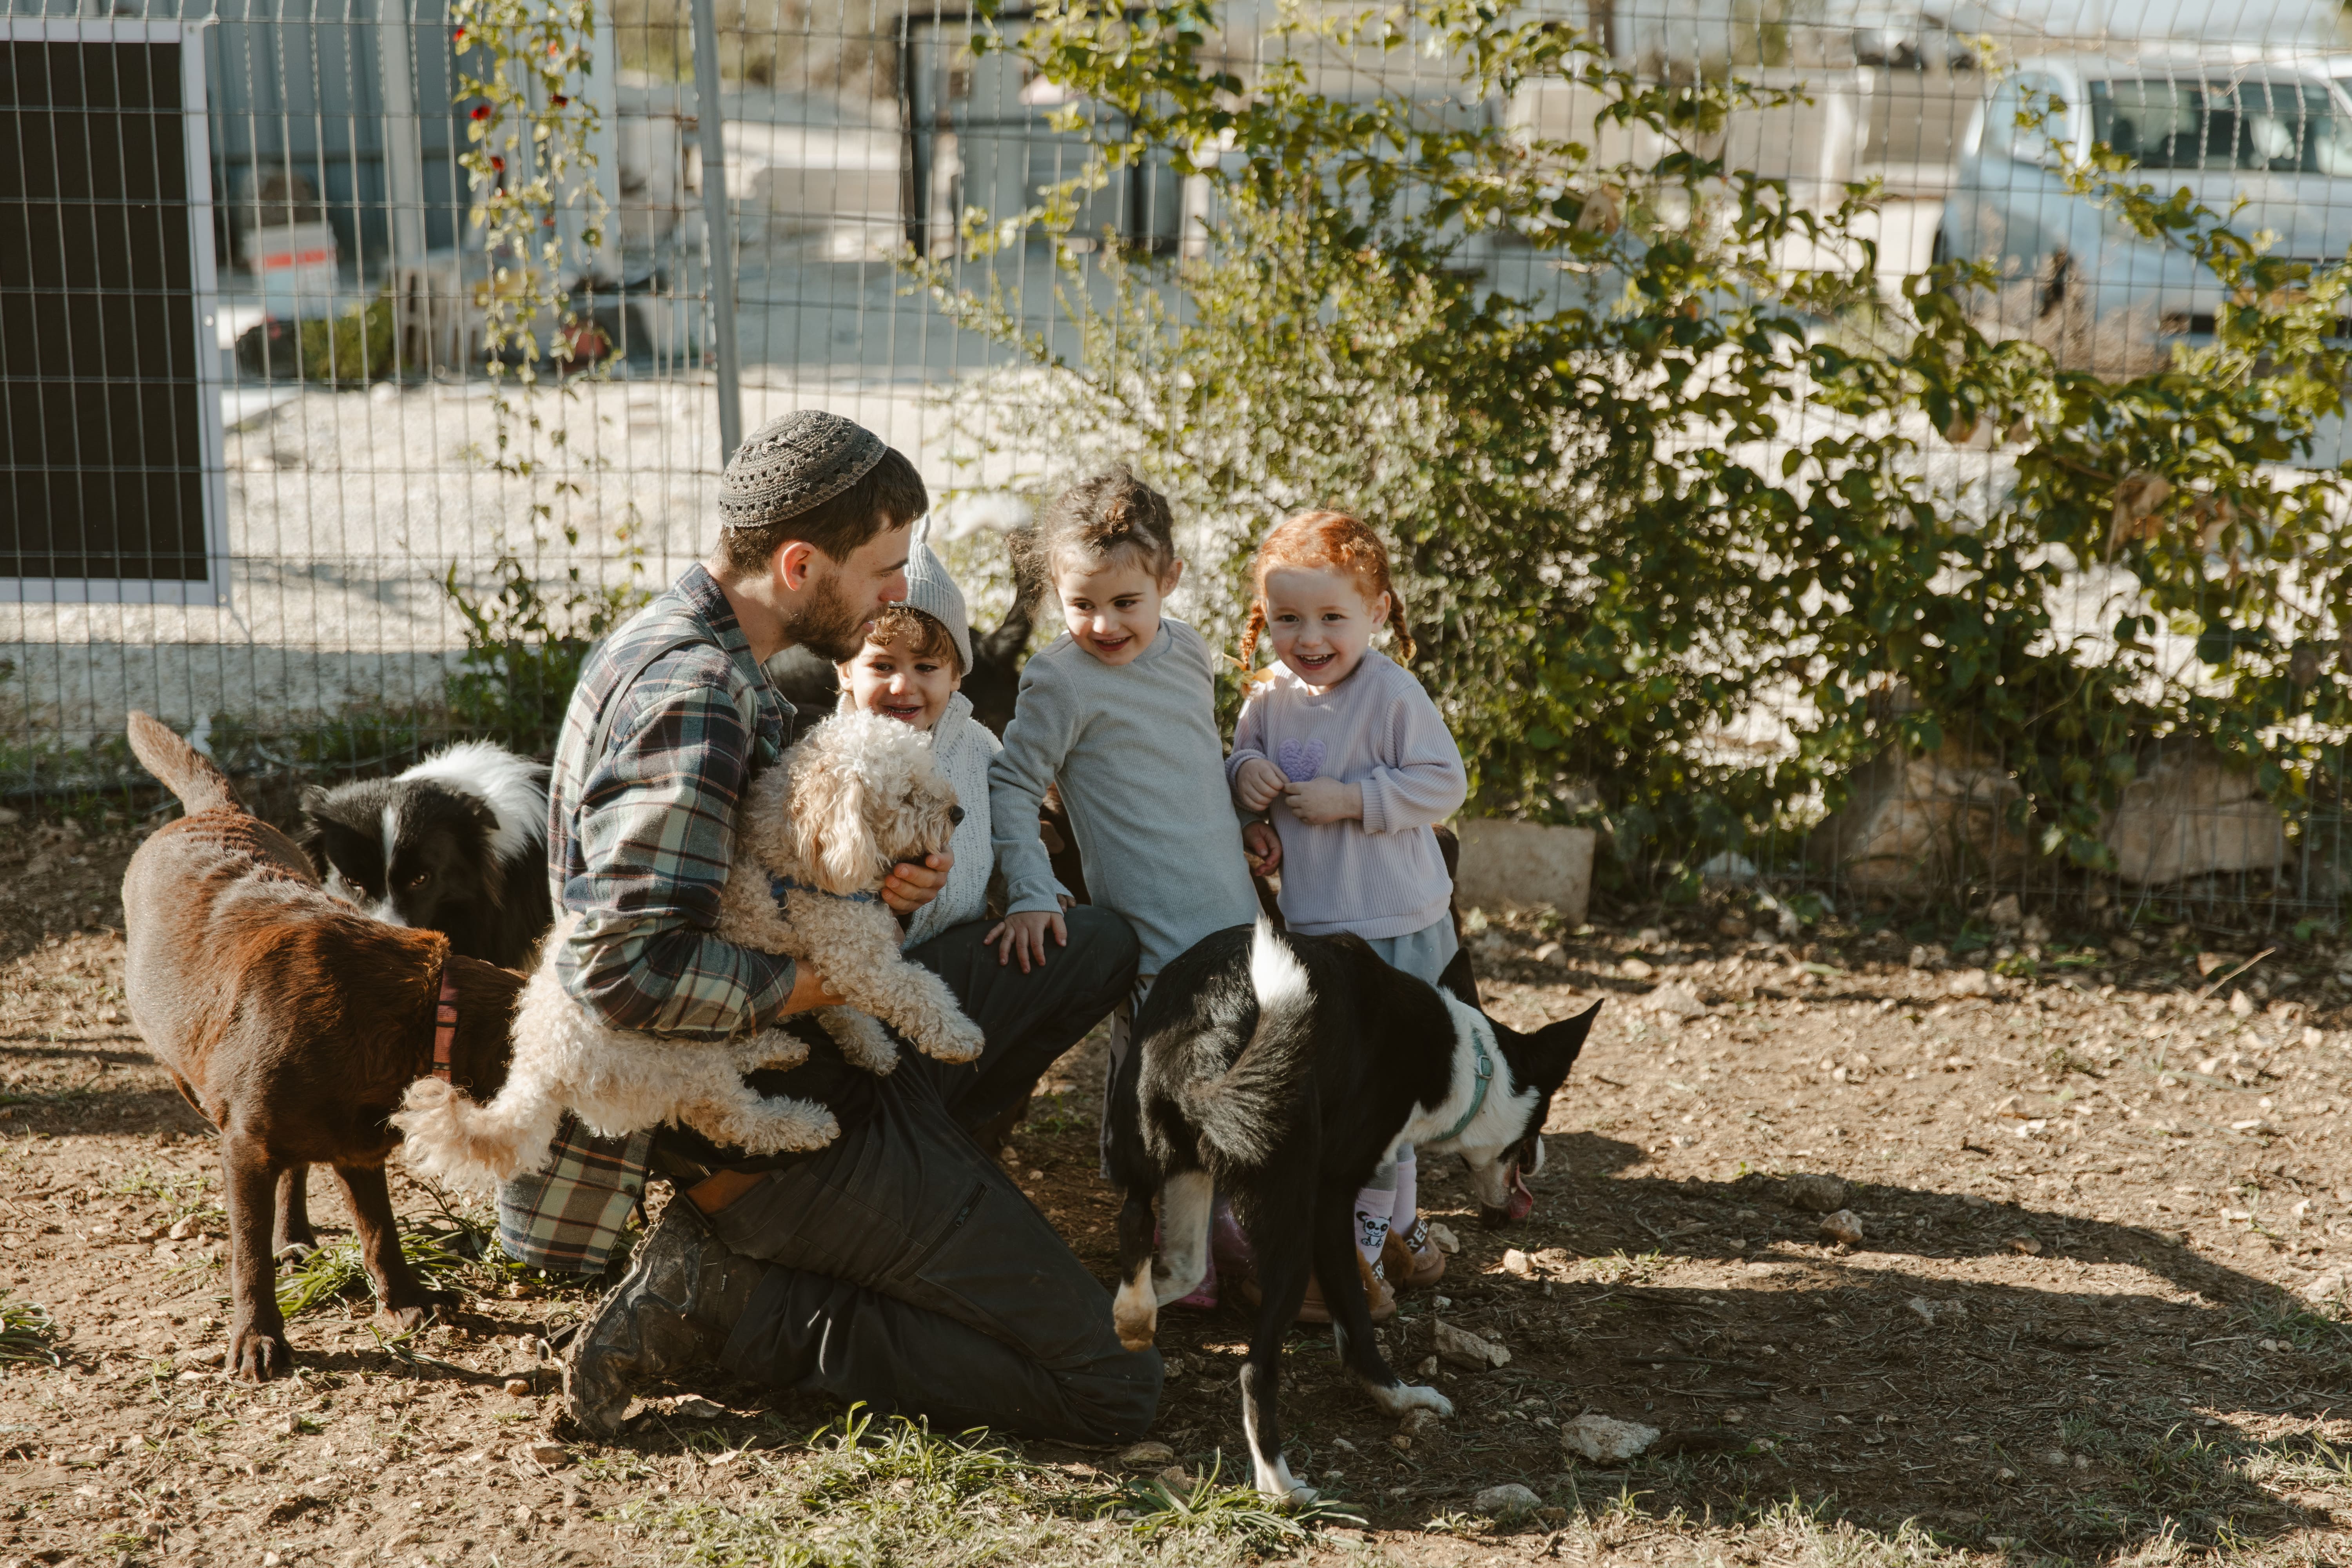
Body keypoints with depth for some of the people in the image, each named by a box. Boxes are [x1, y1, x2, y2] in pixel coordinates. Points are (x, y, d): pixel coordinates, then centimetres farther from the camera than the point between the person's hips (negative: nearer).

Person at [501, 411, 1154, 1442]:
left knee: (1098, 949, 18)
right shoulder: (692, 700, -24)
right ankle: (722, 1298, -5)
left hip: (813, 1047, 10)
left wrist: (870, 881, -3)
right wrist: (810, 984, -19)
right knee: (1109, 1391, -8)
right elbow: (629, 965, -34)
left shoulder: (694, 646, 8)